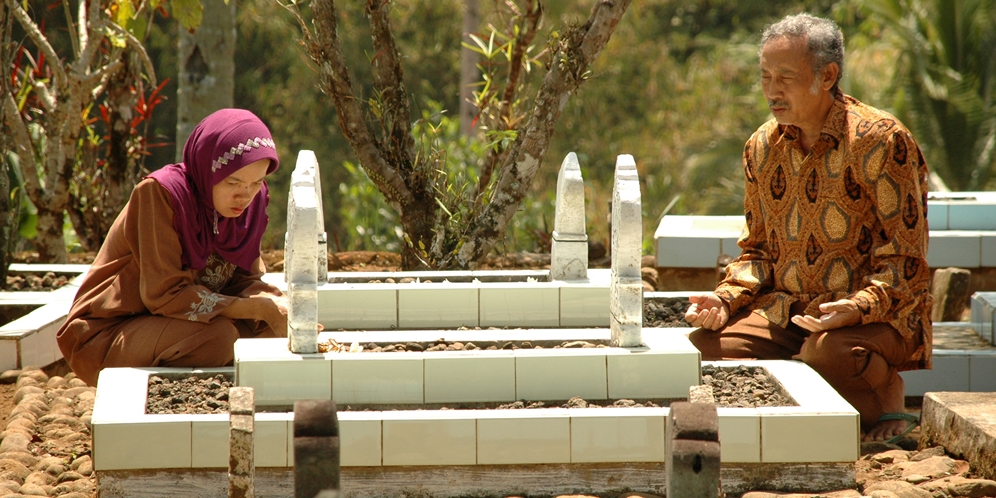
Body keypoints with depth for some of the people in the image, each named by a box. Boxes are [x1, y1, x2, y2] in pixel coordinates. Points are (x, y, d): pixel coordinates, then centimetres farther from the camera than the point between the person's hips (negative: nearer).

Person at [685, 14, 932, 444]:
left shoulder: (880, 141, -11)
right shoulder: (762, 147, 8)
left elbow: (906, 261, -12)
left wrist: (857, 307, -29)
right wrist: (726, 299, -4)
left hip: (875, 315, -5)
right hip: (786, 310, 5)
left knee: (828, 354, -38)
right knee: (707, 344, -20)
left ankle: (888, 398, -3)